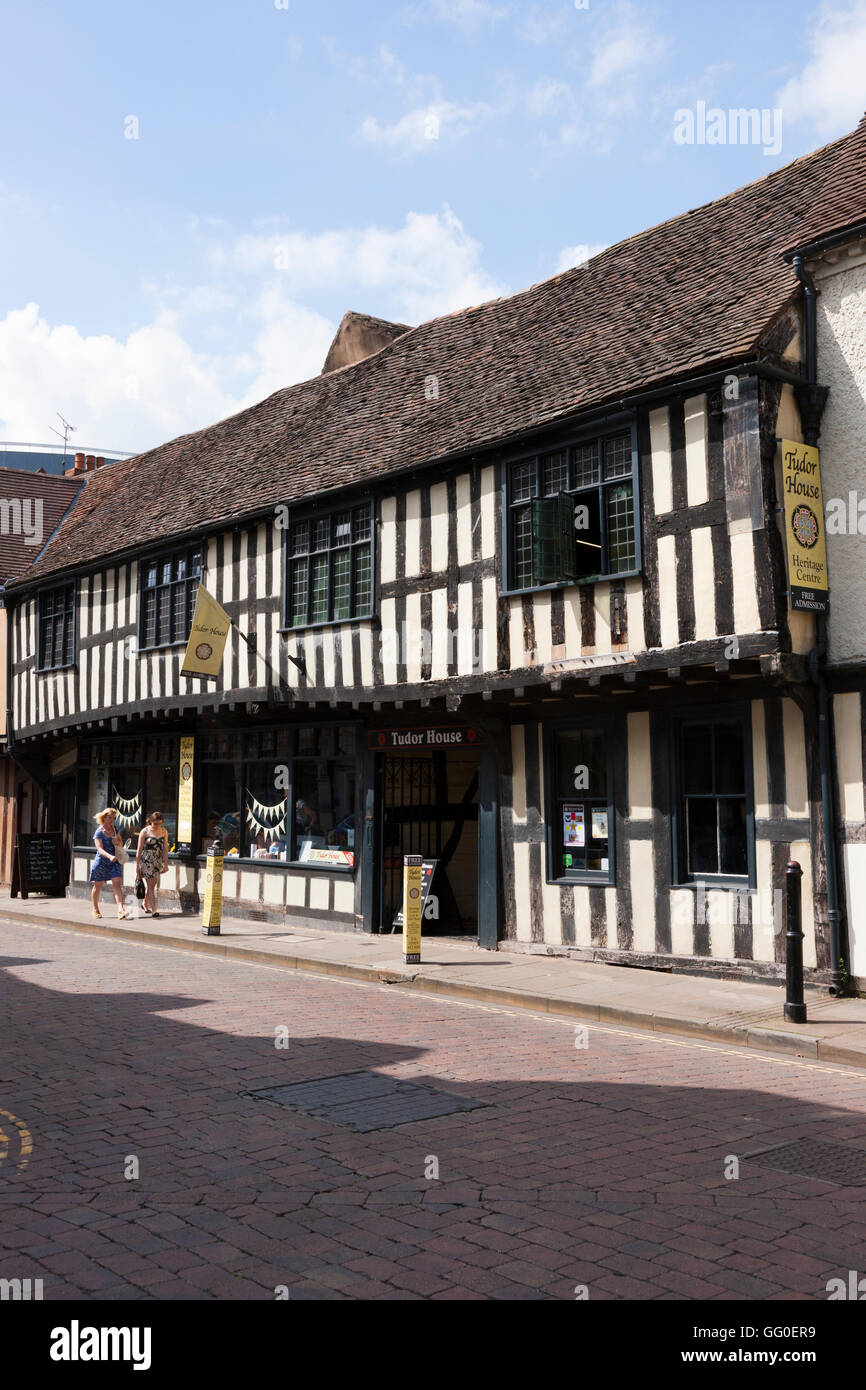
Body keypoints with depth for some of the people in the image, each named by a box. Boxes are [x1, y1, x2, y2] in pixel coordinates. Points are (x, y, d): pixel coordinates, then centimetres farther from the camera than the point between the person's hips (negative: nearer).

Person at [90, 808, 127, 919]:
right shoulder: (99, 832, -11)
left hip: (114, 861, 4)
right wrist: (110, 856, -40)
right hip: (101, 861, -4)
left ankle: (120, 909, -20)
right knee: (97, 886, 10)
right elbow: (100, 848, -24)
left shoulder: (114, 828, 6)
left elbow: (120, 843, 17)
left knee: (117, 885, -11)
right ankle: (95, 909, 29)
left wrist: (117, 842, -8)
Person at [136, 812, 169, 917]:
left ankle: (145, 904, 35)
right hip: (146, 860, -4)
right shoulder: (145, 832, -8)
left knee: (152, 884, 13)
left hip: (158, 861, 4)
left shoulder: (164, 831, 3)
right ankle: (154, 910, -7)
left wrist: (165, 864, 5)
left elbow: (165, 849, 7)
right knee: (151, 885, -8)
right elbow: (139, 850, -5)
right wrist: (137, 865, -5)